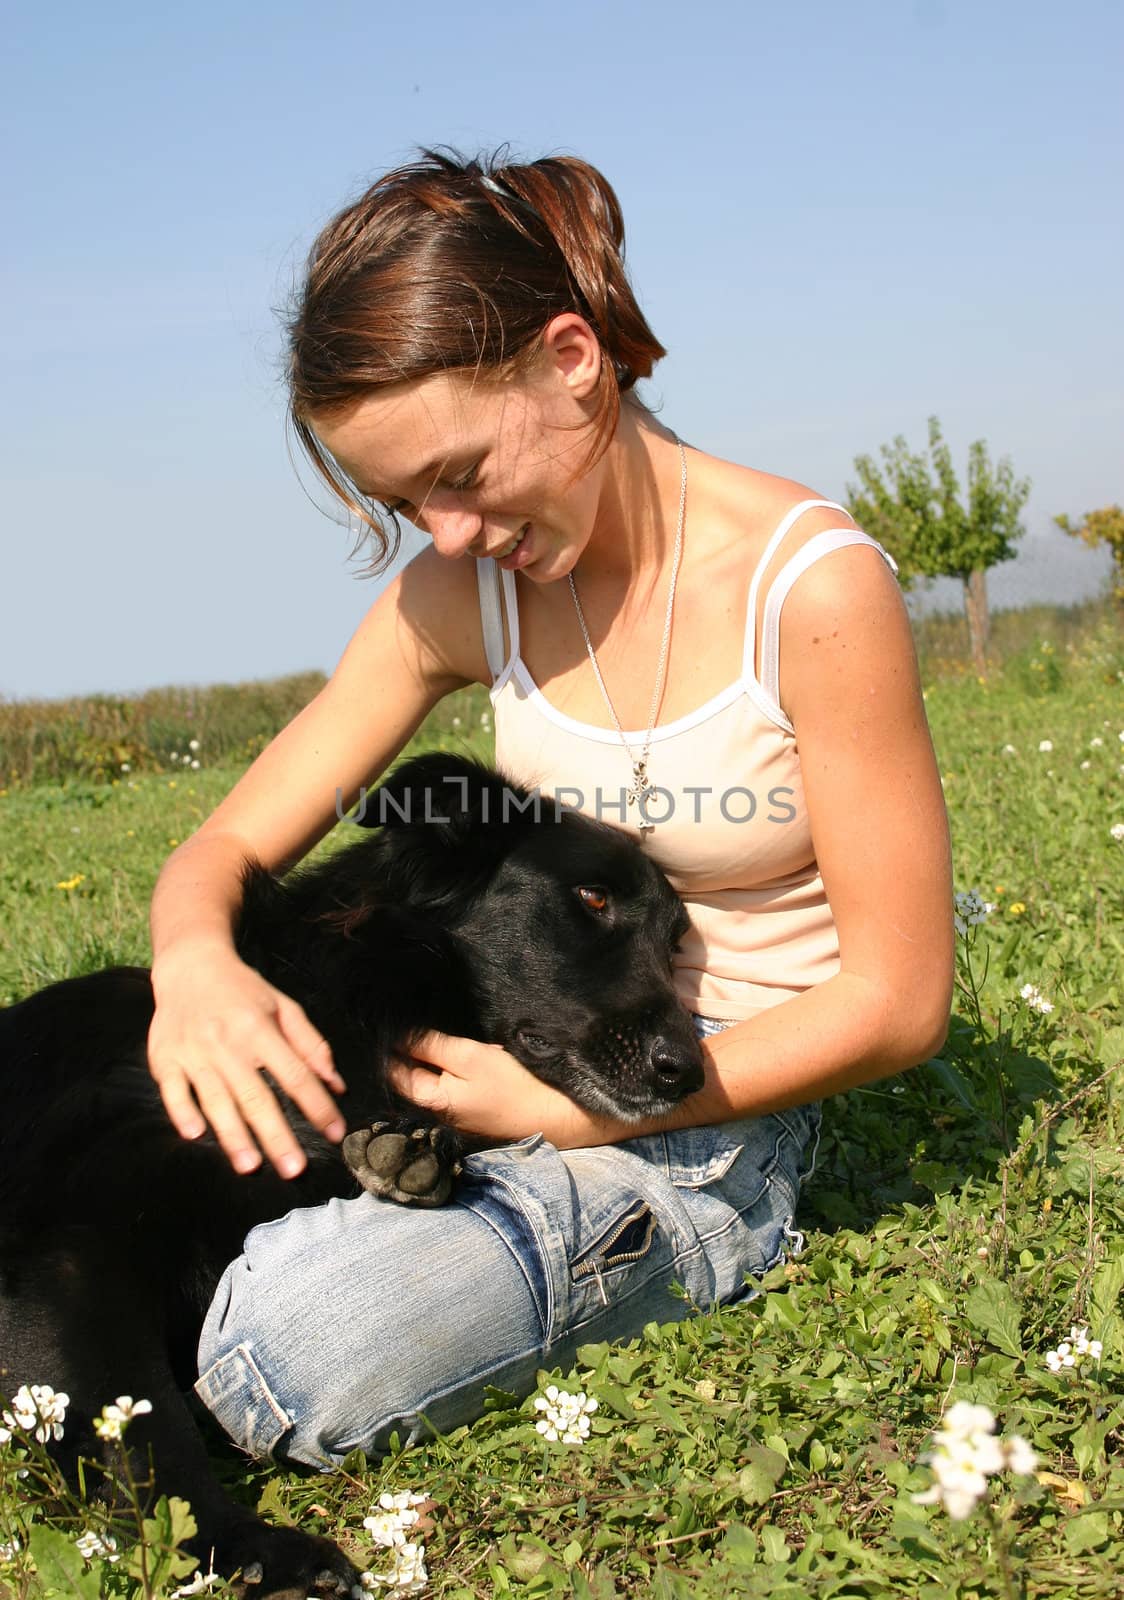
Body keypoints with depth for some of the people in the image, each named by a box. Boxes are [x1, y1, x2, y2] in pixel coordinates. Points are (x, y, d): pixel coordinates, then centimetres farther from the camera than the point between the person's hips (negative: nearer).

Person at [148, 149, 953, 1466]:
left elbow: (899, 1000, -15)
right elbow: (230, 844, -1)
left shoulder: (812, 586, -19)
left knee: (288, 1350, -27)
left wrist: (575, 1110, -21)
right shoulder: (458, 594, -3)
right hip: (539, 1052, 5)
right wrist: (195, 958, -27)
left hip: (722, 1111, -4)